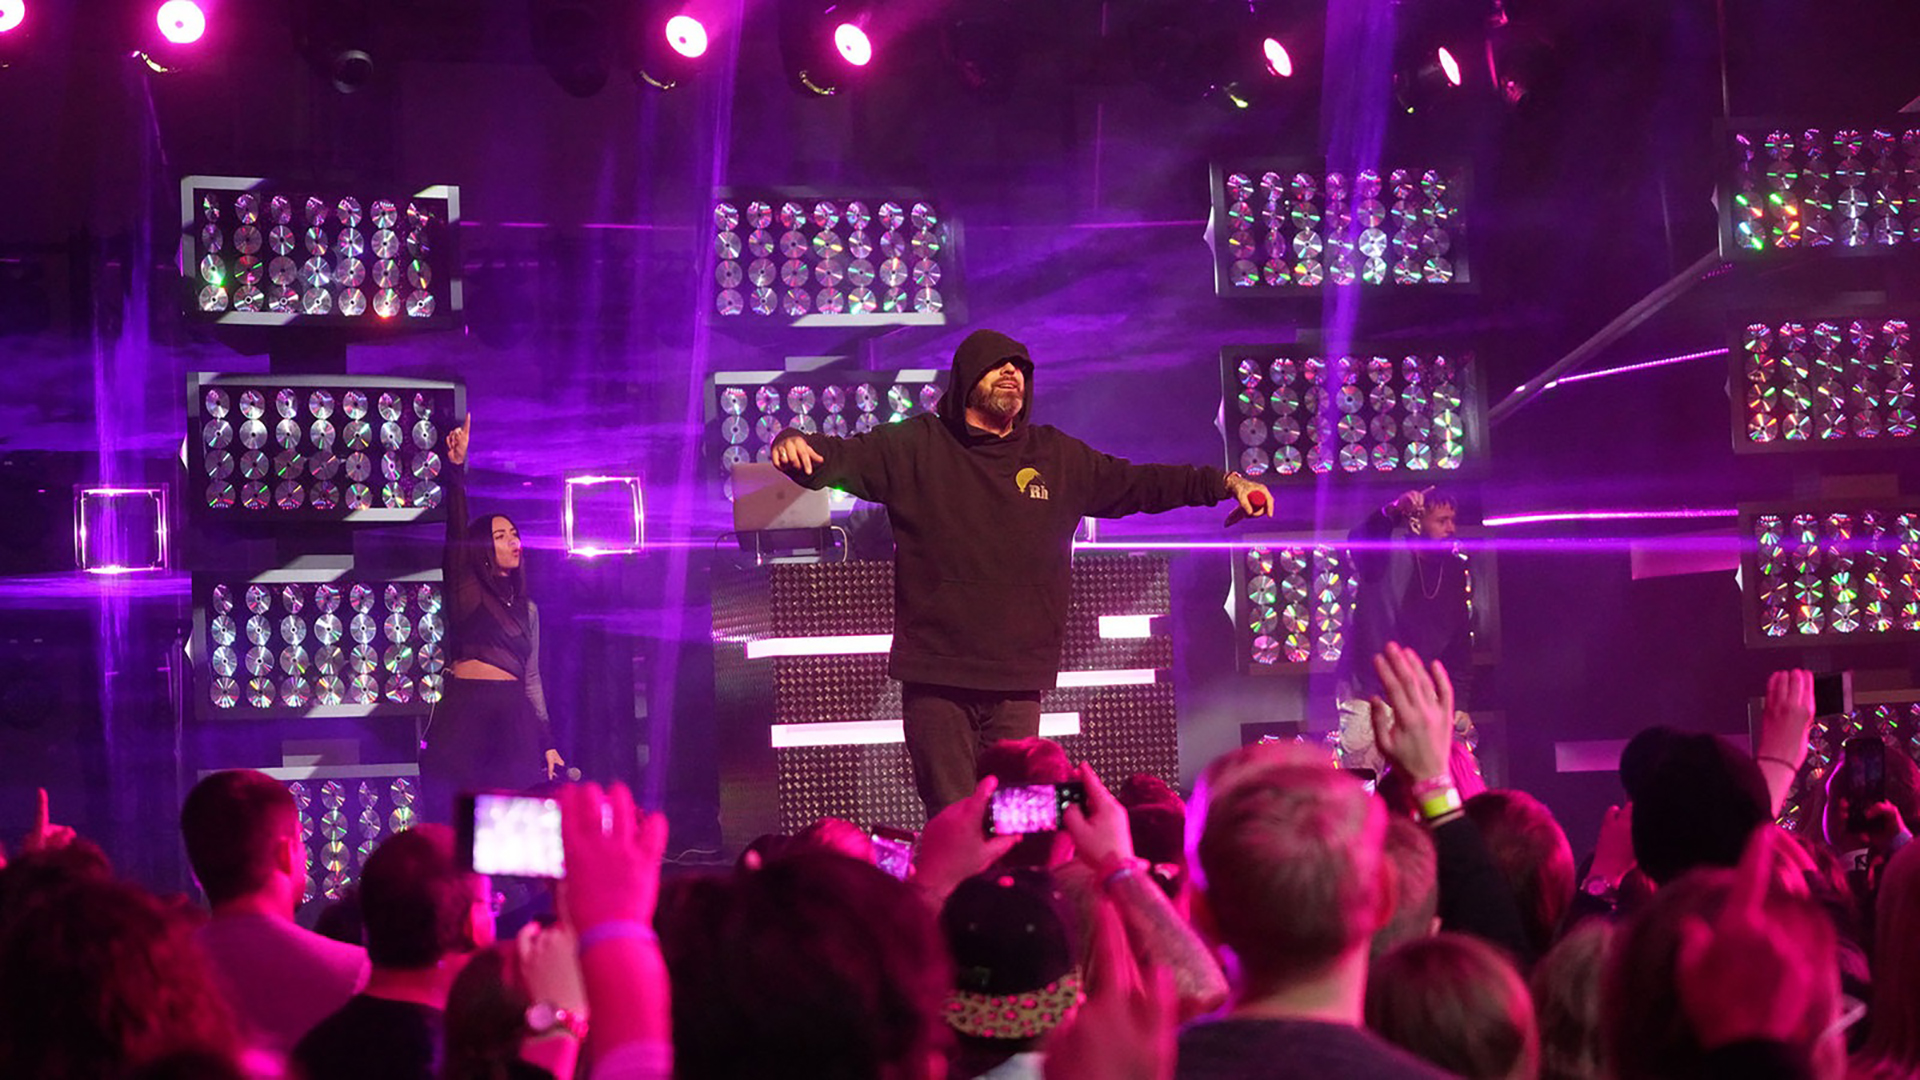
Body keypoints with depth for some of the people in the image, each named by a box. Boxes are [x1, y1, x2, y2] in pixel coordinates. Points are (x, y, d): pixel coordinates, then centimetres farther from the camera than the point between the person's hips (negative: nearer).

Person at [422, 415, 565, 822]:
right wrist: (456, 469, -20)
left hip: (513, 718, 4)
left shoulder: (526, 608, 20)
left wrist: (547, 742, 15)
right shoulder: (466, 591, 7)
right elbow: (456, 532, -8)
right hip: (464, 715, -4)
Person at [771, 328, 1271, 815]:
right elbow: (840, 458, -5)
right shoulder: (916, 448, 4)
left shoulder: (1060, 458, 15)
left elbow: (1140, 483, 21)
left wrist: (1225, 482, 13)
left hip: (1018, 683, 3)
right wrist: (795, 443, -27)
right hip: (936, 679, -3)